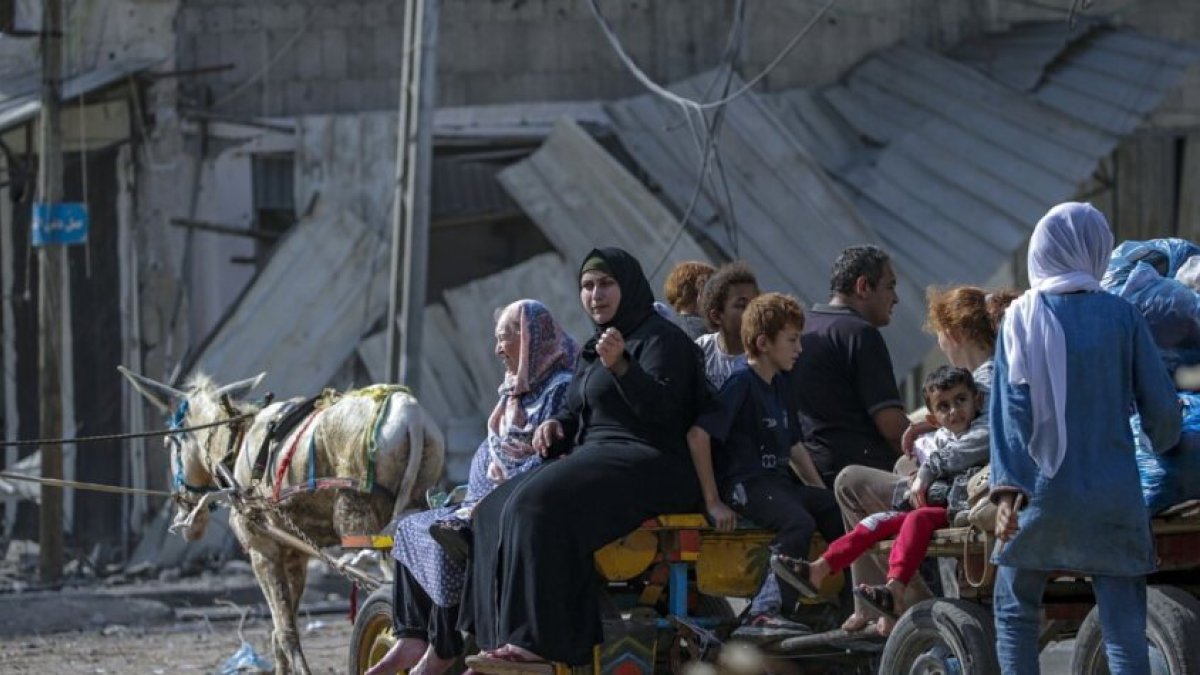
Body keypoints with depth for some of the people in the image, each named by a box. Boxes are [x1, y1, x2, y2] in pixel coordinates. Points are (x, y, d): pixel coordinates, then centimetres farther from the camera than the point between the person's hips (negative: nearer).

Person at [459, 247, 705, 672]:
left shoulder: (660, 338, -4)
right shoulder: (592, 351, 23)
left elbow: (663, 409, -18)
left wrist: (620, 367, -33)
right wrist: (556, 425, 5)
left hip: (647, 466, -10)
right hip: (596, 460, 10)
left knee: (540, 505, -31)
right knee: (495, 510, -8)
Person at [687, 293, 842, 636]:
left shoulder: (778, 385, 17)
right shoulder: (742, 383, -11)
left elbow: (794, 444, 27)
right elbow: (698, 435, -19)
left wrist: (820, 490, 16)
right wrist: (713, 502, -18)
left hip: (779, 482, 9)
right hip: (744, 484, -9)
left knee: (837, 511, -6)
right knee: (799, 521, -31)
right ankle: (764, 612, -34)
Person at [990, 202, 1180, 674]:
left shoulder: (1021, 319, 0)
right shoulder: (1121, 316, -1)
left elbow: (1009, 407, -8)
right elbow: (1161, 406, 0)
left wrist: (1007, 488, -12)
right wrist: (1162, 444, 23)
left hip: (1042, 491, 0)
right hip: (1112, 492, 0)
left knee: (1014, 611, 16)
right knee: (1124, 627, 0)